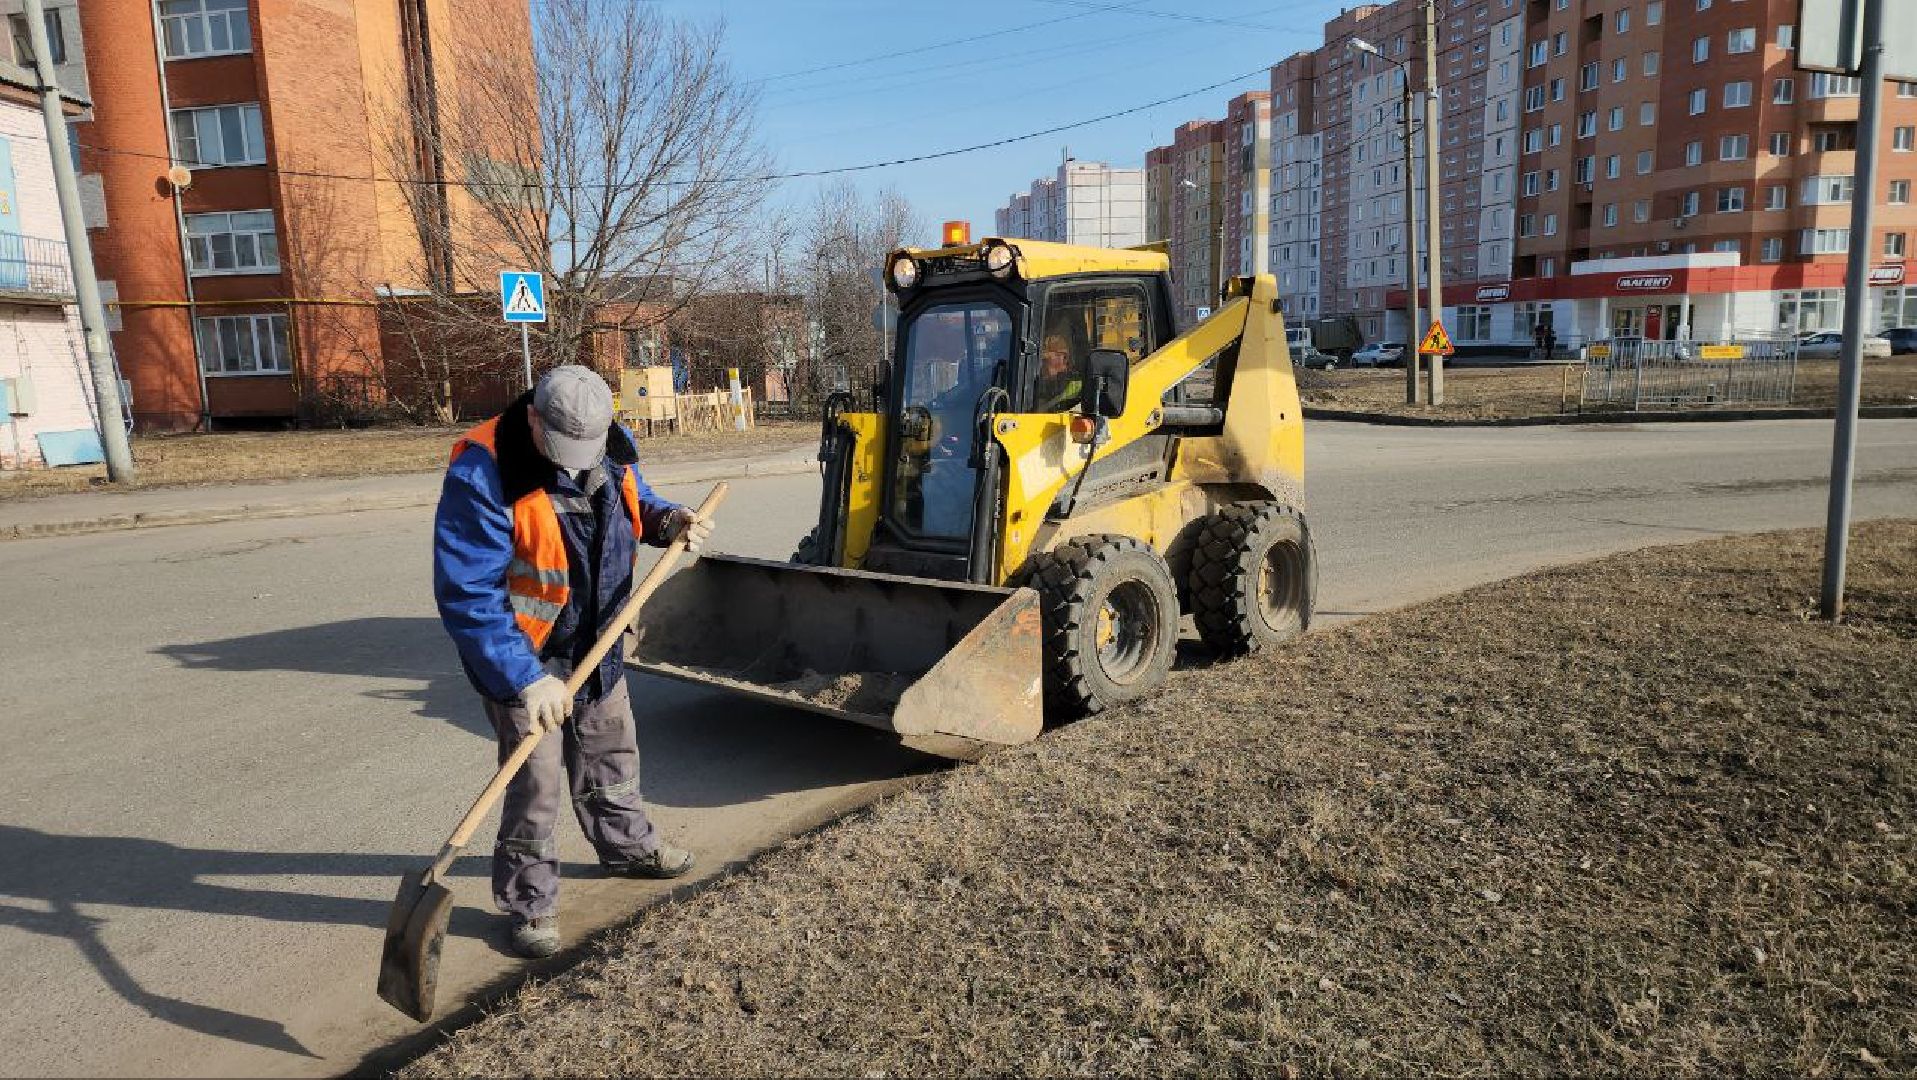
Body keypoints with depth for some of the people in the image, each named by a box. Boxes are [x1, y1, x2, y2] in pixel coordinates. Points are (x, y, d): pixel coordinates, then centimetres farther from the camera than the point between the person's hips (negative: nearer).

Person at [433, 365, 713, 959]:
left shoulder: (611, 447, -8)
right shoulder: (483, 474, -29)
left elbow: (633, 501, 13)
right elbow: (466, 595, -30)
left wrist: (667, 520, -11)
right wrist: (526, 678, -34)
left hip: (597, 647, 7)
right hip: (526, 660, -6)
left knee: (611, 757, 23)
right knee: (536, 787, 0)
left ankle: (629, 846, 46)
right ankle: (529, 903, 21)